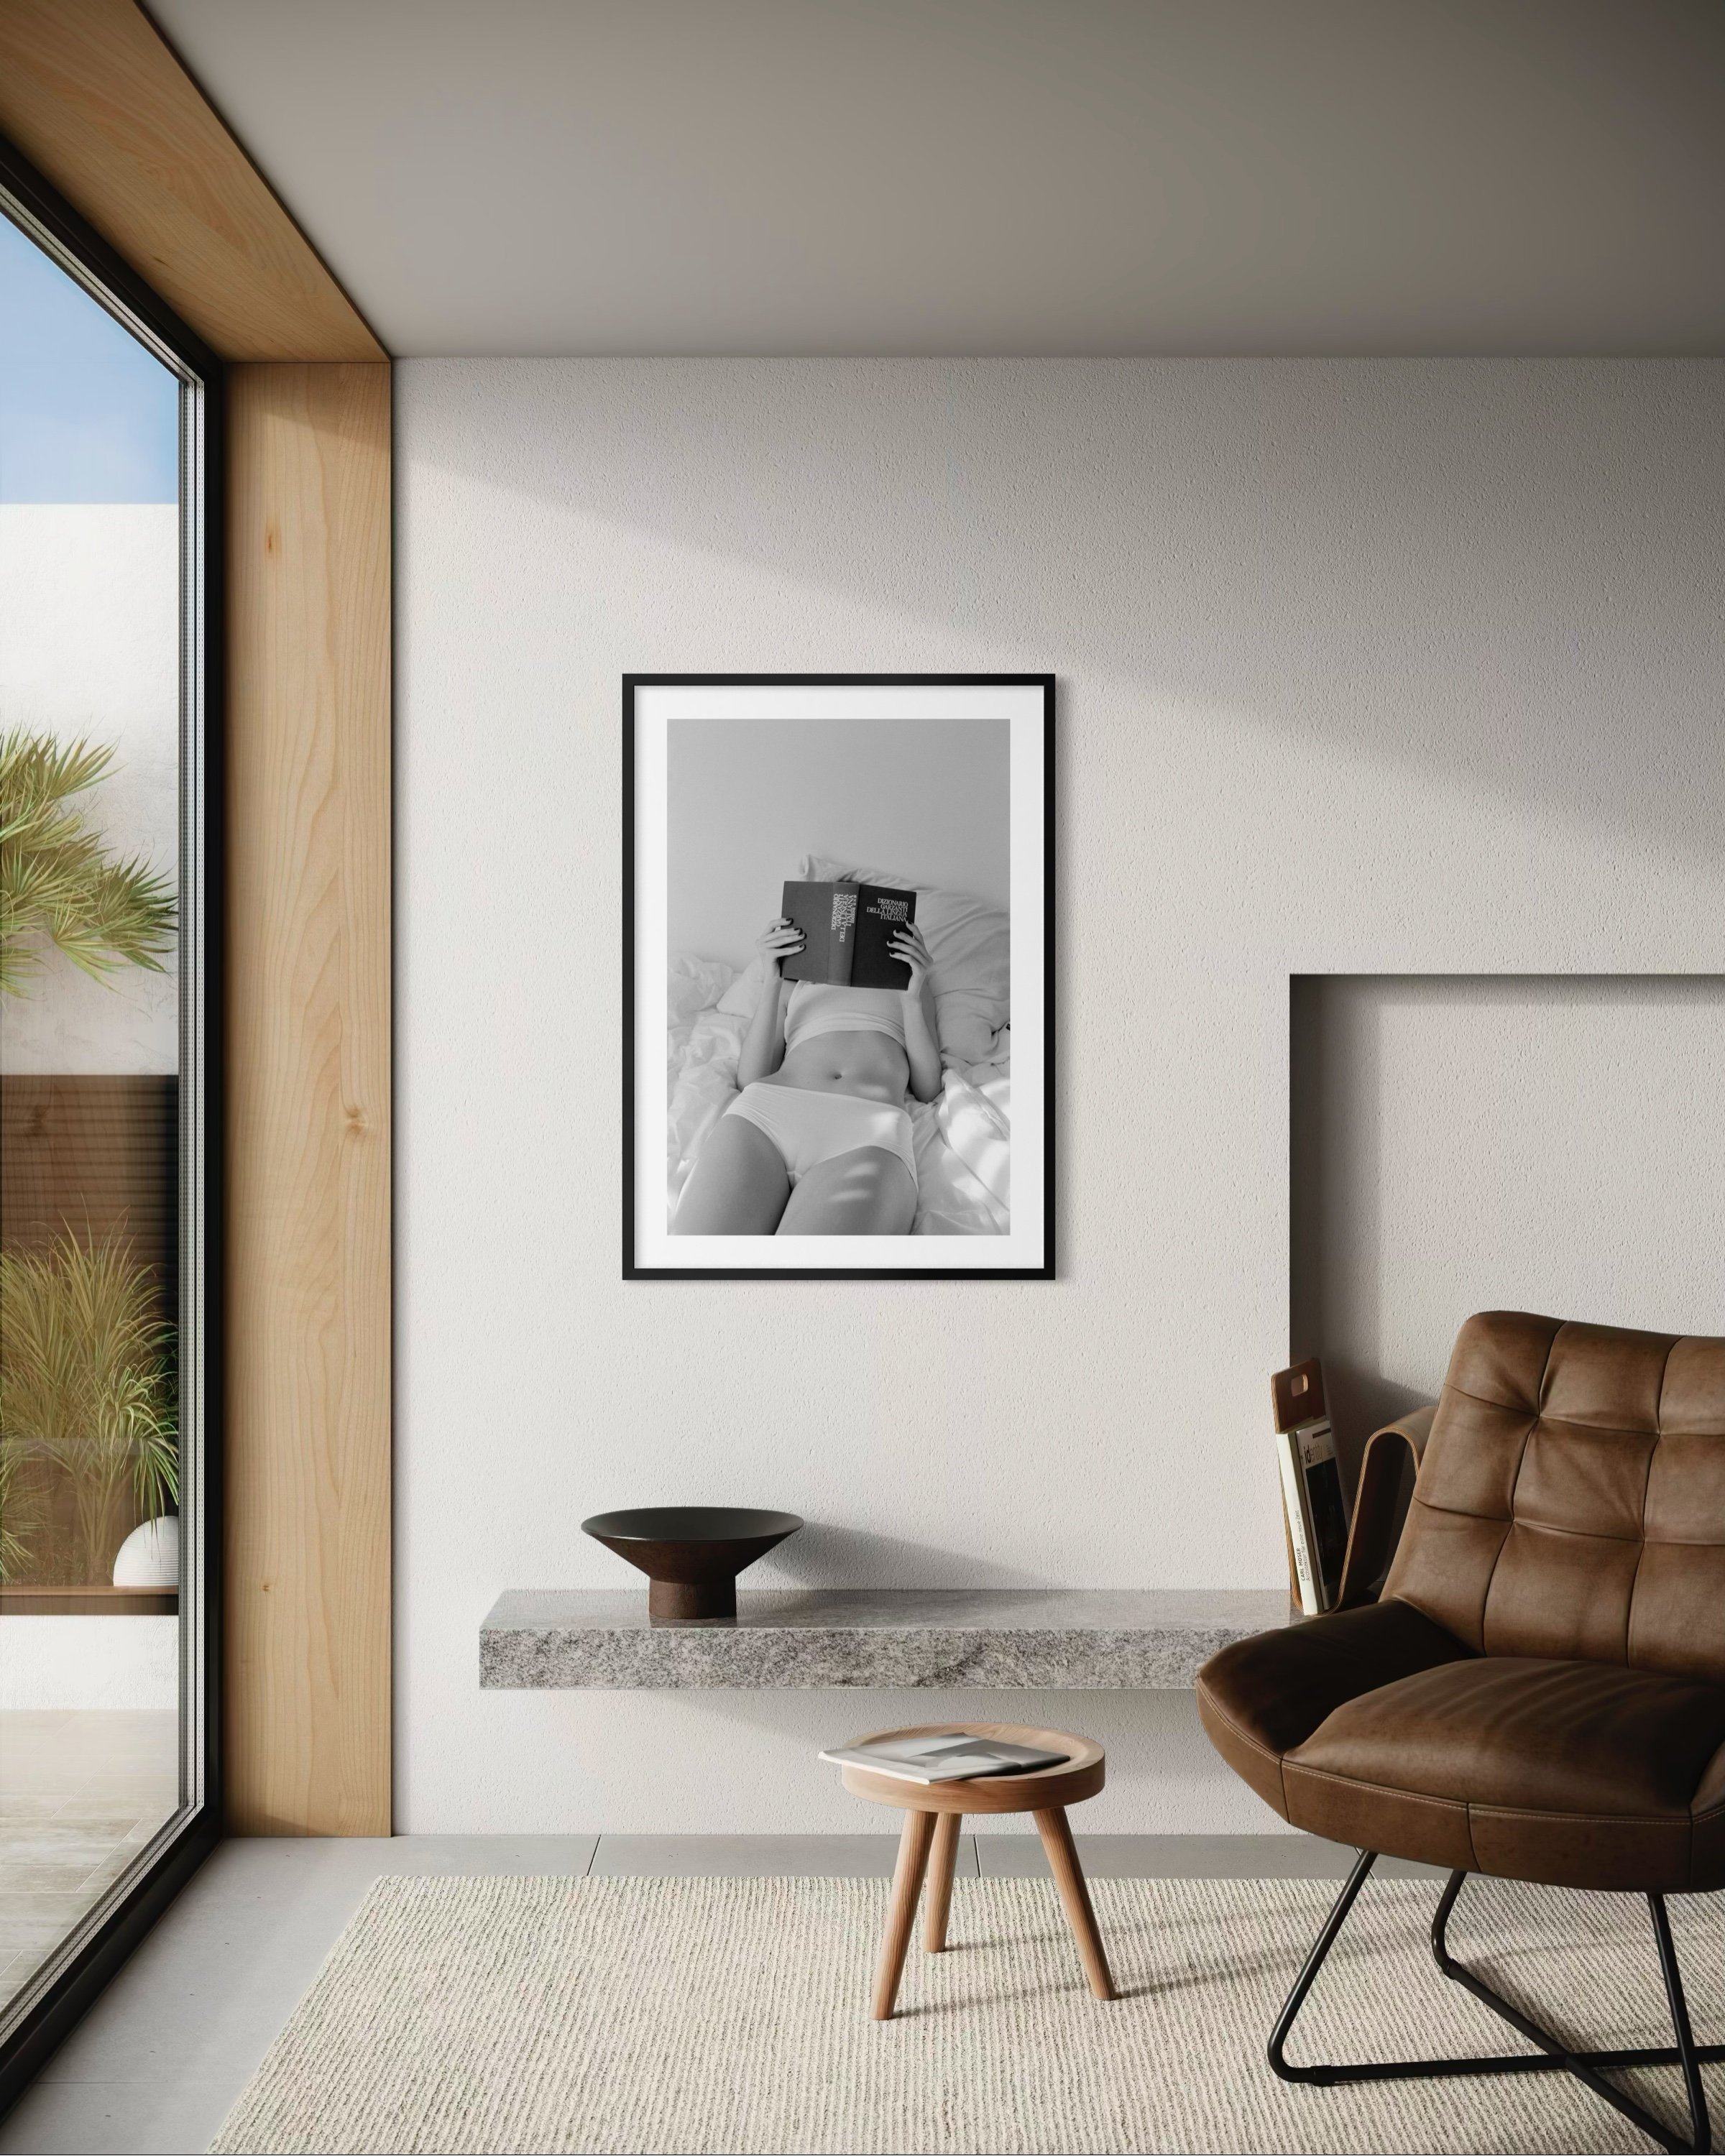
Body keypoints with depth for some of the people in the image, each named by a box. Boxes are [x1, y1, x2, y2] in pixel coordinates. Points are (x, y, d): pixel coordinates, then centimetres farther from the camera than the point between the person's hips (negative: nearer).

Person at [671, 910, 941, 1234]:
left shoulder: (907, 976, 34)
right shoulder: (795, 978, 34)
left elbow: (927, 1088, 21)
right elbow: (749, 1078, 18)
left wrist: (914, 998, 8)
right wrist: (771, 984, 8)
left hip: (868, 1134, -1)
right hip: (766, 1110, 1)